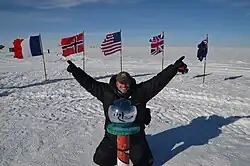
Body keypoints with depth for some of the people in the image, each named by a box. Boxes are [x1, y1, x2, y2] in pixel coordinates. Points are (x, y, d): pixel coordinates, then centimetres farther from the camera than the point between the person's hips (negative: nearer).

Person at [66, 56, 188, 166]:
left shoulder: (140, 91, -13)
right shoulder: (106, 91, -12)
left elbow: (158, 81, -14)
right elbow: (90, 83, -8)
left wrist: (174, 67, -18)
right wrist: (75, 71, -13)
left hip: (136, 136, 0)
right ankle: (115, 152, 39)